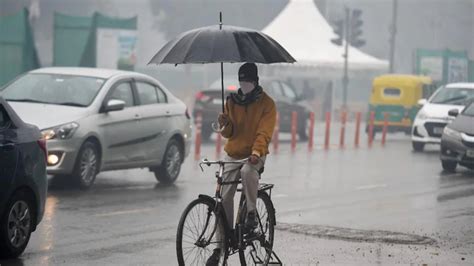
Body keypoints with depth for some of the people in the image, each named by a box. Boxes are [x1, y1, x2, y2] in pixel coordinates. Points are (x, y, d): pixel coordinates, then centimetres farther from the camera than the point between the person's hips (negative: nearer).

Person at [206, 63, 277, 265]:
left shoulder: (266, 103, -3)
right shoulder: (232, 101, 9)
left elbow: (264, 132, -13)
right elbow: (228, 133, 10)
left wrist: (256, 152, -29)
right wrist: (225, 124, -14)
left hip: (254, 155, -4)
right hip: (233, 154, 4)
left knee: (248, 171, -39)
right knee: (225, 197, -3)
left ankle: (252, 213, -21)